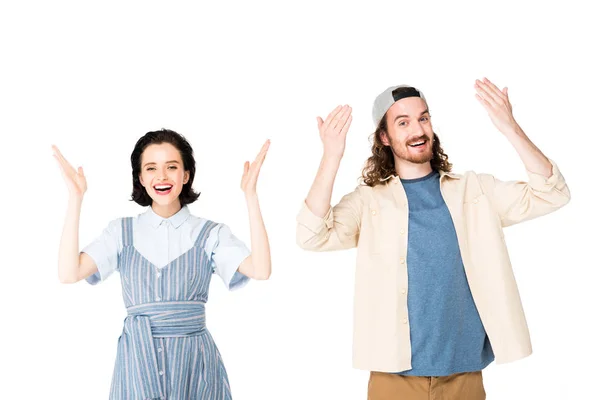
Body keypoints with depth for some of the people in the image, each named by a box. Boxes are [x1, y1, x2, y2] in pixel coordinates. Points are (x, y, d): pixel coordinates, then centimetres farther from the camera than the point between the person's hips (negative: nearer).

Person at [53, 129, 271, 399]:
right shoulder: (122, 231, 4)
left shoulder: (210, 233, 0)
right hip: (137, 360, 1)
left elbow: (260, 270, -16)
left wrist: (251, 195, -19)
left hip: (194, 361, -1)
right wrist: (75, 198, -12)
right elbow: (69, 273, -9)